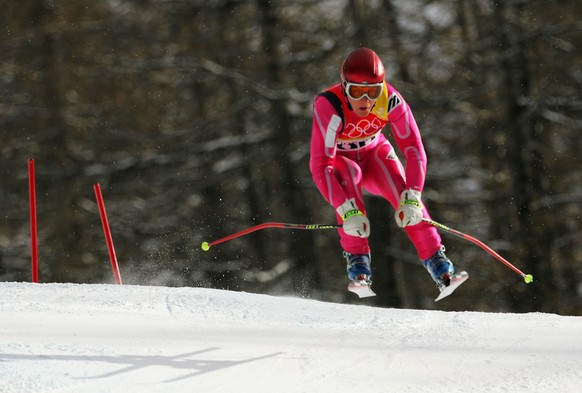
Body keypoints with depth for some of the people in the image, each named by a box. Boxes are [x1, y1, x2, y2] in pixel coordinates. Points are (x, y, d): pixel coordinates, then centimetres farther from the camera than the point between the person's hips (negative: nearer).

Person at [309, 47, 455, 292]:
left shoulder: (390, 100, -29)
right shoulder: (328, 106, -36)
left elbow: (413, 148, -27)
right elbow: (319, 165, -40)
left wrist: (411, 197, -42)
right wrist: (347, 211, -51)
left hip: (374, 152, 2)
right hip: (338, 160, -2)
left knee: (401, 188, -25)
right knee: (348, 177, -34)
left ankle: (434, 257, -18)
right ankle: (357, 258, -29)